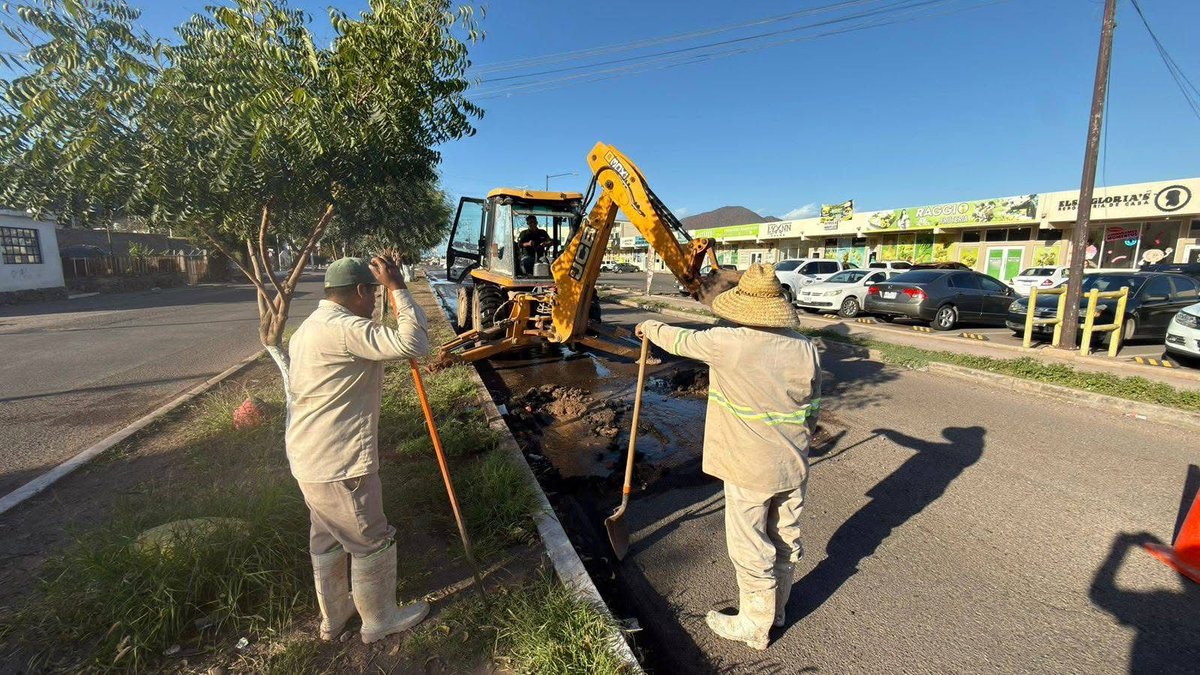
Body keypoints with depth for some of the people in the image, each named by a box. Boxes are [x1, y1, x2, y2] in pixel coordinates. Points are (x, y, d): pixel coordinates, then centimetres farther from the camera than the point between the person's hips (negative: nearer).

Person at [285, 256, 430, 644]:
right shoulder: (344, 328, -22)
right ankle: (381, 620, 29)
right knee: (372, 542, 9)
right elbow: (414, 344, -32)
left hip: (309, 458, 11)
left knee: (327, 539, 24)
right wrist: (398, 288, -23)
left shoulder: (309, 328, 13)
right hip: (339, 465, -10)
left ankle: (333, 618, 42)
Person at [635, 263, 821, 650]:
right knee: (786, 539, 22)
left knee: (750, 547, 12)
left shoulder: (728, 343, -21)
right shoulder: (805, 348, -4)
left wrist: (650, 327, 16)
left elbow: (681, 341, -4)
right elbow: (812, 411, 5)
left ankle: (755, 626, 31)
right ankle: (776, 607, 45)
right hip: (794, 466, 7)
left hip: (750, 469, -6)